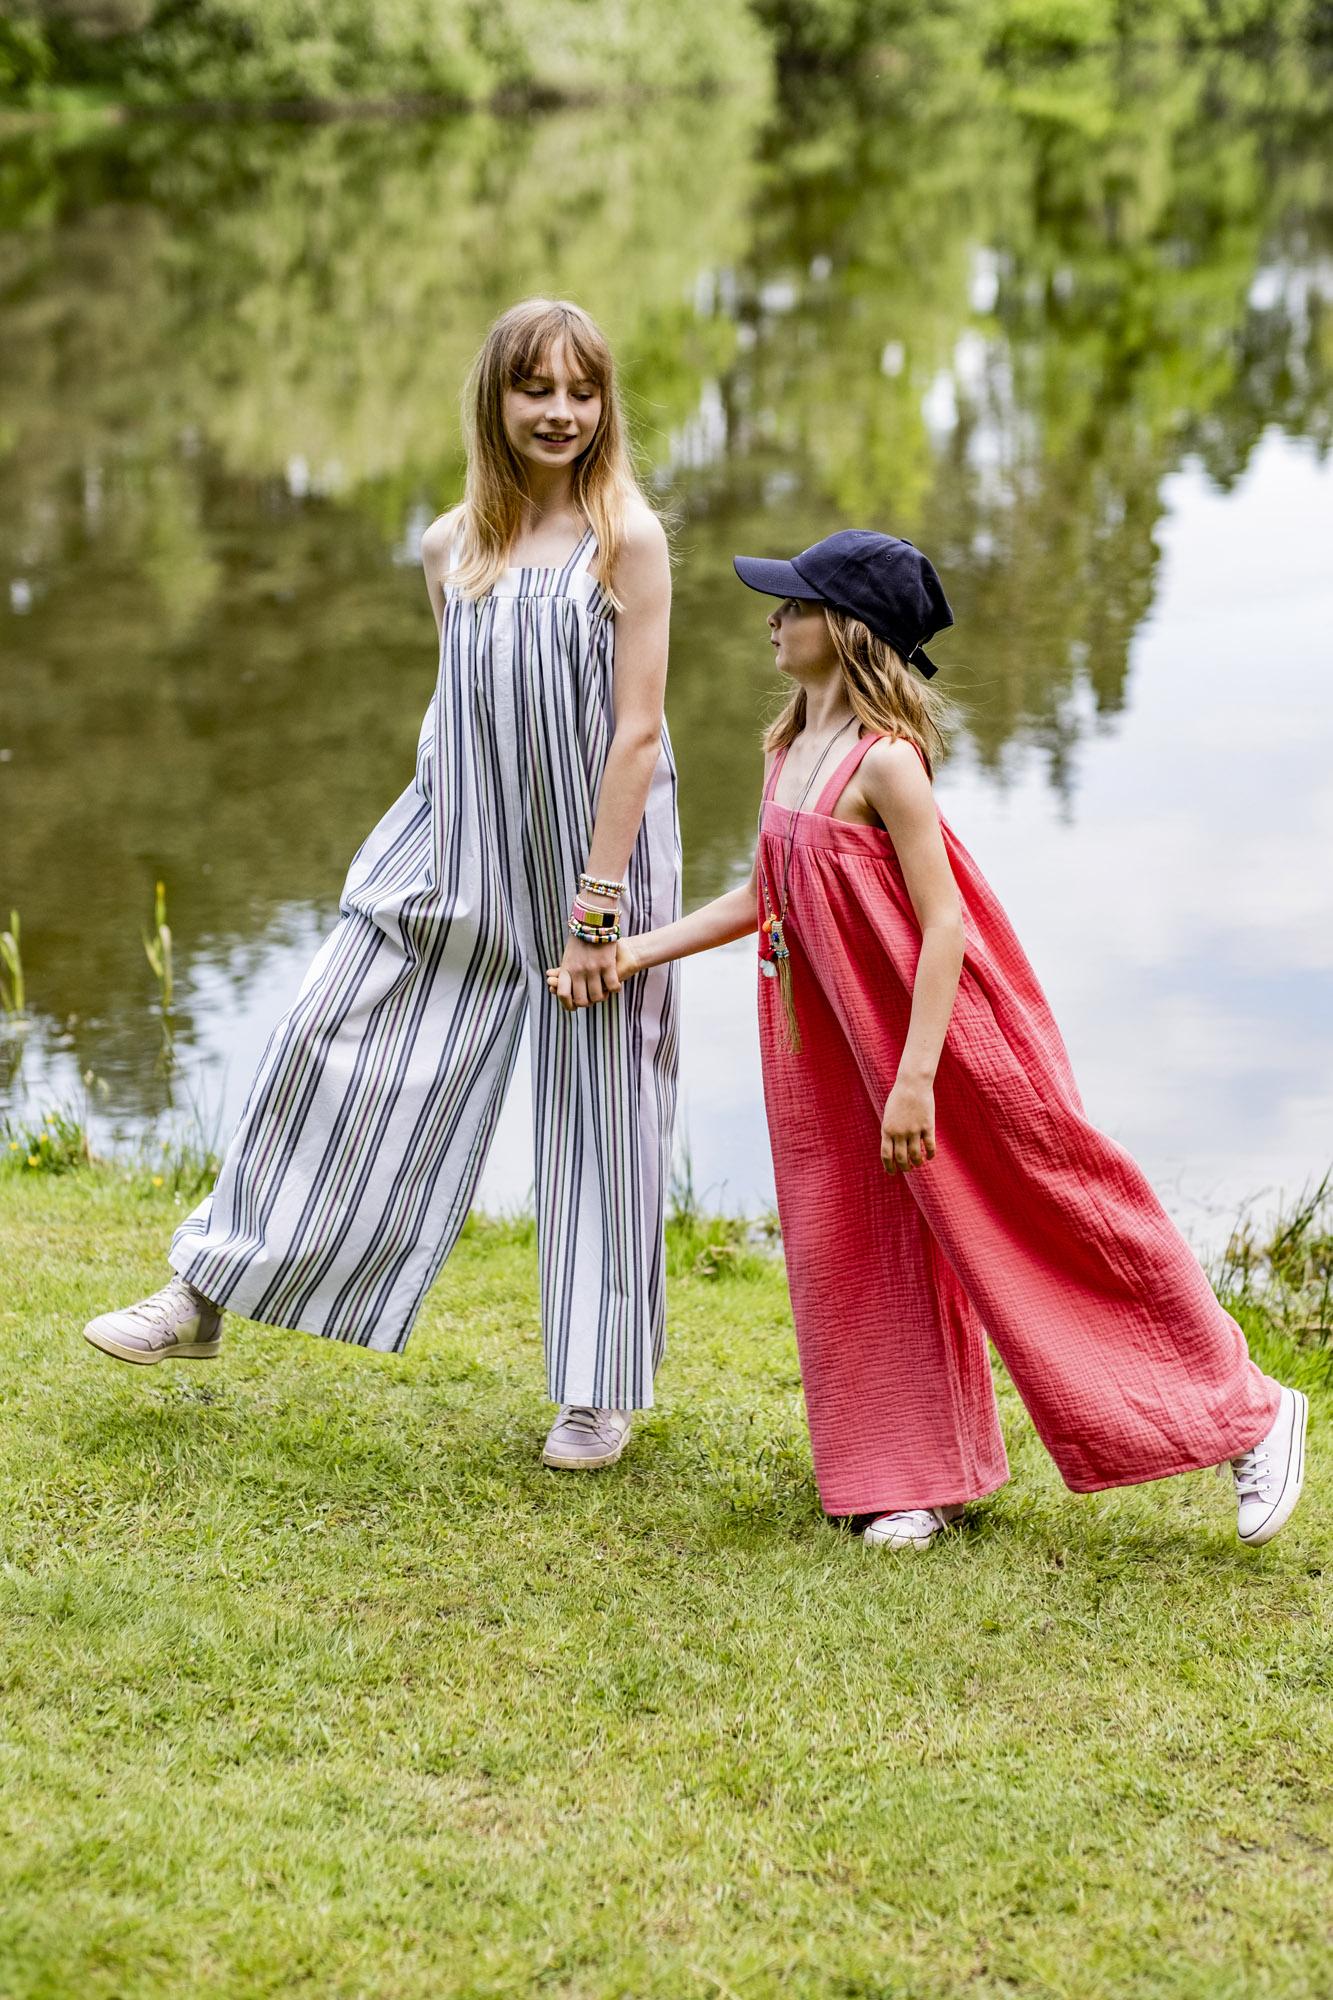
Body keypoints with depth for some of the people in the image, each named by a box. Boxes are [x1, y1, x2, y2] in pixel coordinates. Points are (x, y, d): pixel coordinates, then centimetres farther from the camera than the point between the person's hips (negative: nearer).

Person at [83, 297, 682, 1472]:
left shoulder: (627, 537, -8)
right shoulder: (452, 547, 6)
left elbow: (638, 728, -12)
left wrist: (595, 904, -16)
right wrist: (436, 839, 13)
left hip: (595, 851, -4)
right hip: (461, 849, 5)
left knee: (598, 1105, 4)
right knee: (334, 1040, 3)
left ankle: (603, 1390, 17)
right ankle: (208, 1298, 16)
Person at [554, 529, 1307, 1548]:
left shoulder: (885, 761, -19)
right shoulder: (788, 752, 7)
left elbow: (942, 922, -22)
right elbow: (760, 901, 15)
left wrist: (916, 1079, -24)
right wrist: (629, 952, 11)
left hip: (954, 1041, -8)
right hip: (849, 1049, 8)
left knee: (1062, 1224, 0)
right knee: (864, 1253, 10)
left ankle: (1248, 1411, 15)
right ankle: (922, 1478, 24)